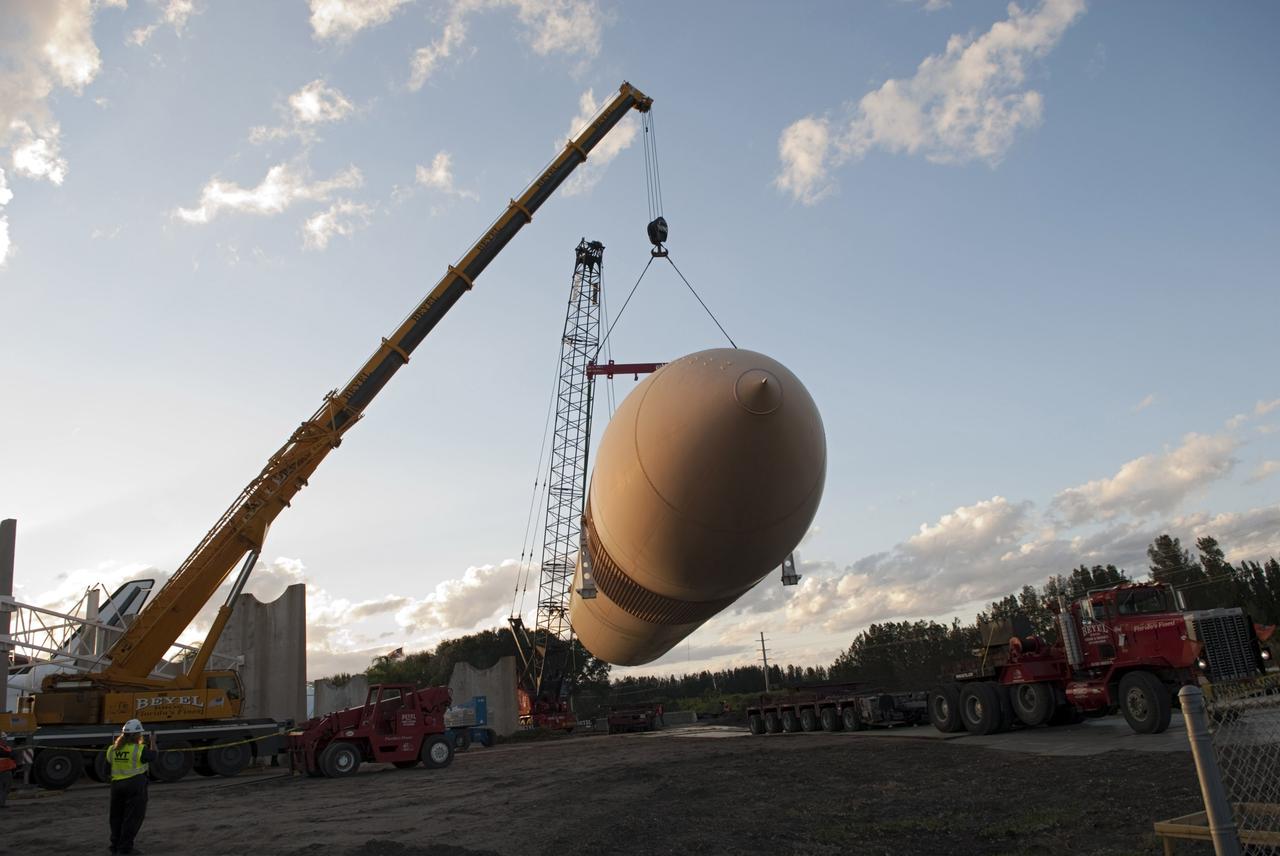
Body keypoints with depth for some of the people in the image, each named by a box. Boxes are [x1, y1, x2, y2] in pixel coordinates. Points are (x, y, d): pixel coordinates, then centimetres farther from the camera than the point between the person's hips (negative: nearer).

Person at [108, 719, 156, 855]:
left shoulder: (114, 749, 2)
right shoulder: (139, 750, -14)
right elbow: (153, 756, 0)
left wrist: (119, 739, 23)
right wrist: (153, 742, 16)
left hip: (116, 784, 6)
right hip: (135, 784, -6)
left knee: (117, 815, 18)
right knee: (132, 817, 1)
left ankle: (115, 845, 26)